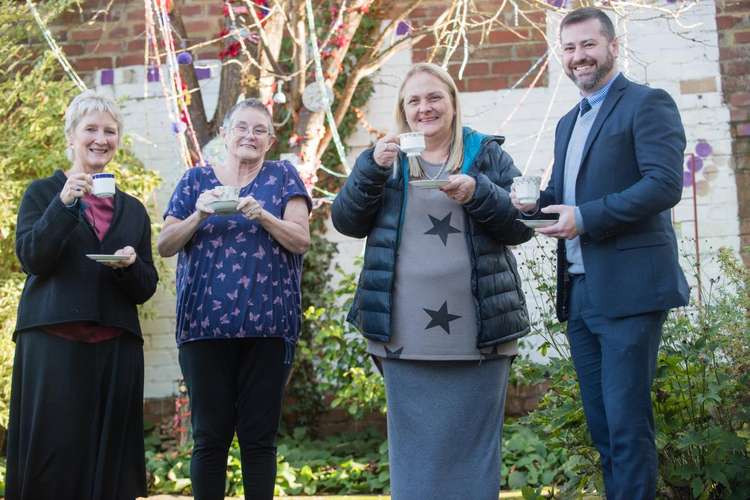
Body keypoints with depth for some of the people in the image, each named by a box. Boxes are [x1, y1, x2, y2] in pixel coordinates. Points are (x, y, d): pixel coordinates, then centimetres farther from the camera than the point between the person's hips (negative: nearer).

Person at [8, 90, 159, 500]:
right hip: (54, 341, -3)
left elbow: (145, 289, 15)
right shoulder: (43, 192, 10)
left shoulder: (132, 210, 18)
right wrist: (65, 203, -14)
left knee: (108, 456, 2)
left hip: (116, 346, 3)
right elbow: (30, 258, -5)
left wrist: (131, 265, -7)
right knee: (53, 452, -5)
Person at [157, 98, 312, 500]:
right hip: (205, 324, 1)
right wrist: (198, 215, -11)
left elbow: (301, 240, -1)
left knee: (259, 436, 3)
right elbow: (165, 246, 6)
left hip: (266, 325, 0)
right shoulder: (196, 179, 11)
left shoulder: (282, 176, 9)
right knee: (210, 436, 2)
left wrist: (261, 215, -17)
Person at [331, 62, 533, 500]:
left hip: (478, 333, -1)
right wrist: (374, 168, -13)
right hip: (406, 335, 1)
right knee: (415, 445, 6)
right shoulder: (386, 156, 13)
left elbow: (522, 224, 1)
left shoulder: (488, 154, 9)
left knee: (473, 444, 4)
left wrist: (477, 192, -16)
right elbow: (347, 221, 2)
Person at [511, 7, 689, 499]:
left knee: (627, 421, -7)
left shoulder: (648, 103, -5)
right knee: (600, 421, 13)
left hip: (629, 289, -8)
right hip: (580, 291, 8)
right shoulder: (569, 122, 21)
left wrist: (584, 217, -21)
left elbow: (665, 184, -17)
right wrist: (535, 202, 2)